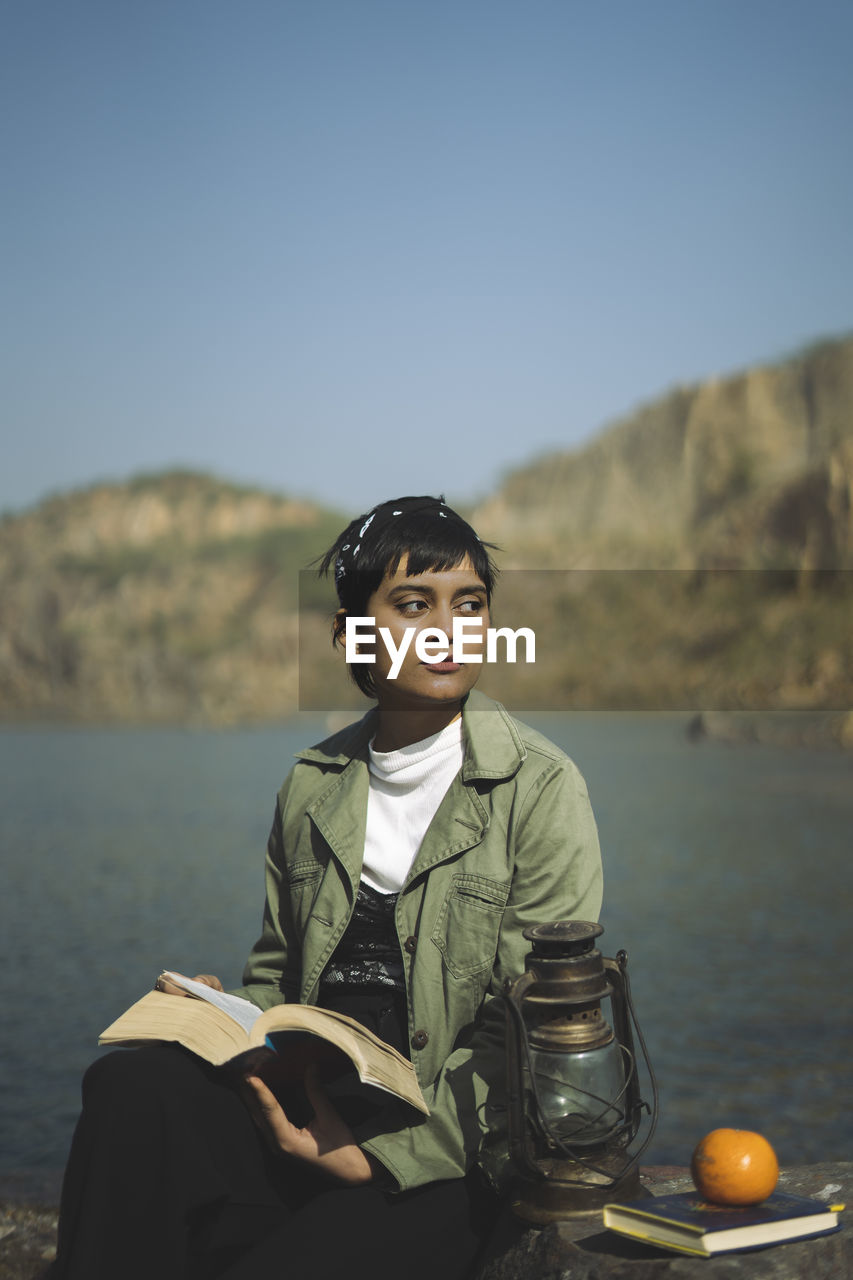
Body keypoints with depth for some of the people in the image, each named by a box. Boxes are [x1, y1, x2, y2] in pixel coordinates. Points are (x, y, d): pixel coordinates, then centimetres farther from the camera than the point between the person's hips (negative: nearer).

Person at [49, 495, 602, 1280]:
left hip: (448, 1163, -4)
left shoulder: (540, 788, -3)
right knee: (131, 1082, -24)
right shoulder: (314, 786, 12)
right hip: (312, 1114, 5)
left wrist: (384, 1157, -14)